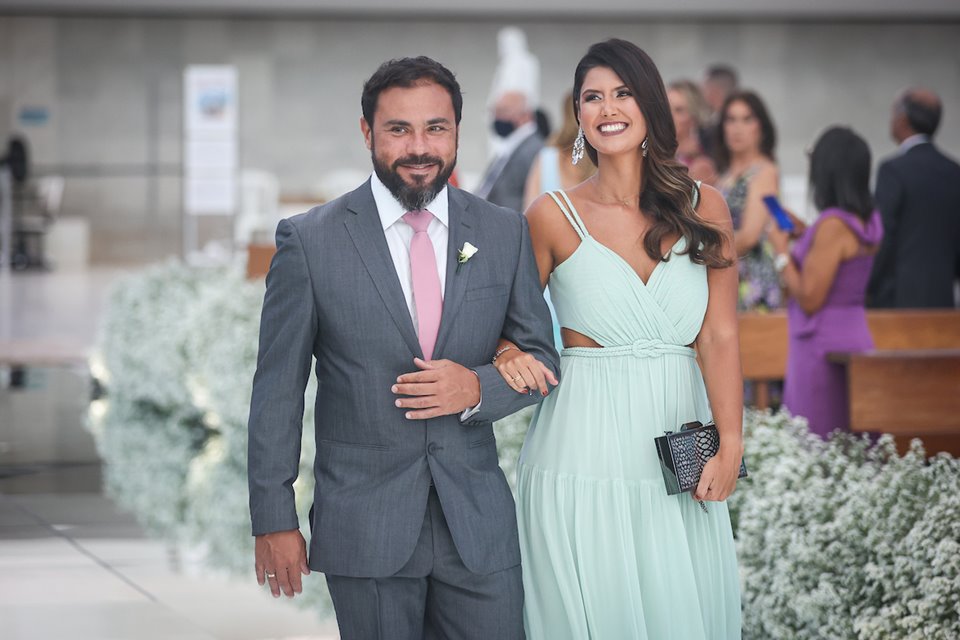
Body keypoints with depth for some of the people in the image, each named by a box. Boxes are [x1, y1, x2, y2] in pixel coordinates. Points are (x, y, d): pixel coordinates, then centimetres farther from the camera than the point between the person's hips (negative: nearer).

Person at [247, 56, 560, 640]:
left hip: (479, 522, 2)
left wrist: (478, 388, -10)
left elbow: (541, 359, 12)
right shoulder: (310, 240, -3)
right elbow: (279, 388, 0)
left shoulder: (505, 234, 5)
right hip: (364, 523, -2)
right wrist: (274, 520, -2)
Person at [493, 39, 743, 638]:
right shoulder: (554, 216, 1)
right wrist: (510, 353, -12)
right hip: (584, 448, -2)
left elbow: (719, 335, -2)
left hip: (680, 446, 2)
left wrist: (730, 444, -11)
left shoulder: (704, 207, 4)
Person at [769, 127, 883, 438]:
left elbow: (810, 299, -18)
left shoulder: (833, 226, -17)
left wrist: (782, 252, -6)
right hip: (856, 335, 9)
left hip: (825, 341, -9)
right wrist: (803, 234, 21)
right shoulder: (868, 222, 9)